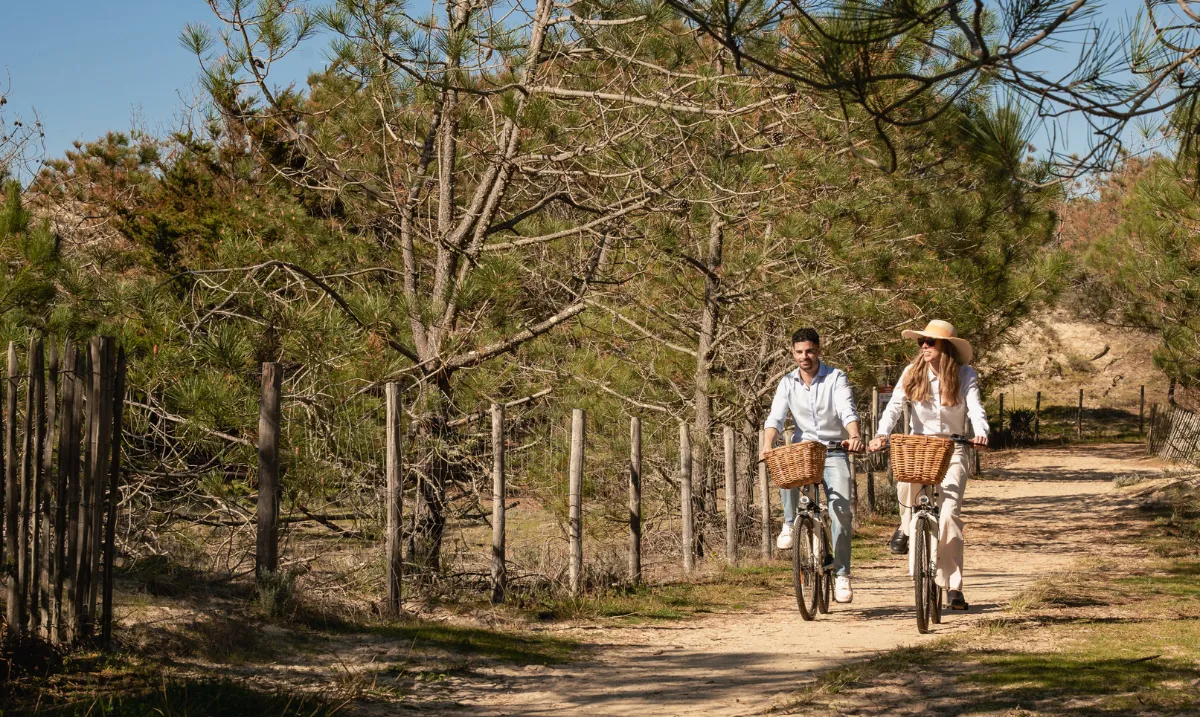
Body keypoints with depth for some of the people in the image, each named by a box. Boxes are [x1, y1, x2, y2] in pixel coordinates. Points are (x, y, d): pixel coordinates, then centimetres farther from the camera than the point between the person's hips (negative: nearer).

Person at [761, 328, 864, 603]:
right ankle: (790, 523, -10)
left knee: (841, 510, -15)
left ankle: (842, 574, -5)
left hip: (834, 452, -1)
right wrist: (767, 445, -28)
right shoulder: (788, 384, 3)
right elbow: (775, 417, -8)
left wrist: (854, 436, -39)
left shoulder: (836, 378, -4)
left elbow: (847, 411, -19)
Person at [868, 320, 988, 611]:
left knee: (949, 514, -14)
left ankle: (953, 586, -7)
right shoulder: (912, 373, -1)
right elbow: (894, 406, -9)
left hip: (952, 449, -2)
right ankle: (906, 525, 7)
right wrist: (882, 435, -28)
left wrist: (981, 433, -38)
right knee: (905, 480, -30)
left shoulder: (965, 376, -4)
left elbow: (975, 409, -16)